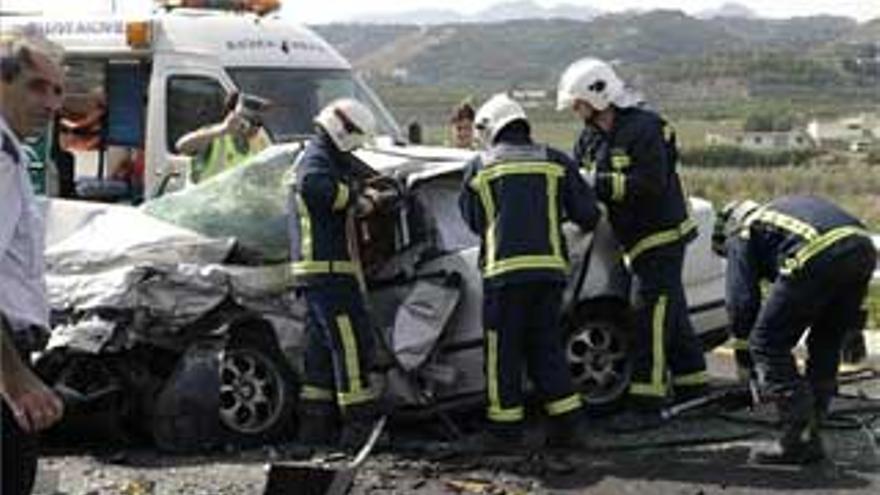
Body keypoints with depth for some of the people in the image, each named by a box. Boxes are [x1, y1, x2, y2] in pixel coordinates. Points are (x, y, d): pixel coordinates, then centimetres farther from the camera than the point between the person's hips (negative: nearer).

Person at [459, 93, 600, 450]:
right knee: (547, 347, 13)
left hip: (504, 270, -3)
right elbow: (587, 213, 8)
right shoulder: (555, 162, 9)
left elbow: (473, 221, 14)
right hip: (550, 267, 3)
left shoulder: (479, 168, 6)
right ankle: (567, 426, 12)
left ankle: (506, 430, 9)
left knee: (503, 352, 6)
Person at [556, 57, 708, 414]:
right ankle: (693, 387, 27)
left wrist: (602, 184, -28)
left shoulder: (643, 128, -18)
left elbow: (652, 183, -26)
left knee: (649, 317, -10)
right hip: (640, 241, 9)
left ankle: (646, 401, -8)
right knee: (671, 316, 16)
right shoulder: (591, 137, 9)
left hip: (662, 237, -9)